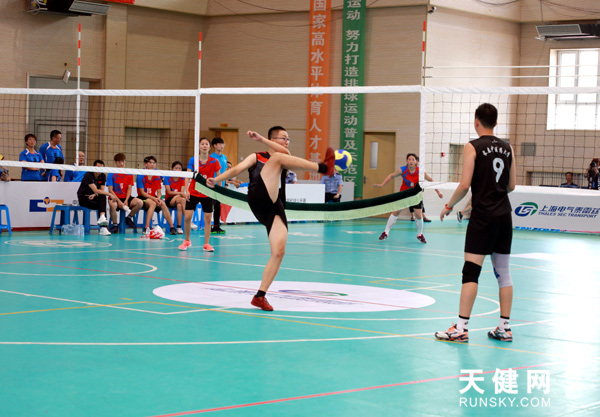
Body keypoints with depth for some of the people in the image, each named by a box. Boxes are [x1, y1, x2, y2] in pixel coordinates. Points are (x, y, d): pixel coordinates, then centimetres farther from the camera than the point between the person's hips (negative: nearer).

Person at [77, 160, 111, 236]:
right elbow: (95, 190, -27)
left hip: (93, 198, 5)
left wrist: (94, 195, -24)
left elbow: (101, 190, -2)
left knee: (102, 197, -31)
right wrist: (109, 194, -32)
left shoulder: (103, 176, 3)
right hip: (83, 198, -5)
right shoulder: (88, 175, -17)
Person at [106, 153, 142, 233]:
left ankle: (129, 218, 5)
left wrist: (126, 201, -13)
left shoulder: (129, 174, 8)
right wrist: (119, 201, -18)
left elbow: (129, 189, 3)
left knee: (140, 203, -24)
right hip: (115, 197, -3)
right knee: (112, 205, -39)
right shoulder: (112, 174, -1)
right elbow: (110, 190, -6)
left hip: (126, 198, 3)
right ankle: (115, 225, -15)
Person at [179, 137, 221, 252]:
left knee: (208, 218, 0)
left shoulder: (214, 162, -4)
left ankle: (206, 244, 10)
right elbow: (188, 176, -8)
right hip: (193, 193, 0)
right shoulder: (193, 160, -5)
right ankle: (187, 240, 14)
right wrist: (186, 190, -19)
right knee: (187, 217, -6)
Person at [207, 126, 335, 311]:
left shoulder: (283, 159, 27)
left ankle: (260, 296, -8)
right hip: (259, 200, -4)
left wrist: (261, 139, -7)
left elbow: (286, 153, 2)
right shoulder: (257, 157, 22)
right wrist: (216, 180, -9)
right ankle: (324, 168, -26)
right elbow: (237, 169, 7)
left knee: (279, 252, -13)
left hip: (276, 208, 4)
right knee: (278, 159, -17)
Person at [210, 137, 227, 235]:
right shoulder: (212, 157, -9)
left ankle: (216, 226, 18)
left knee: (218, 206, 12)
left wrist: (225, 184, 19)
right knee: (211, 205, -5)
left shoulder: (224, 157, 12)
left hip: (221, 186, 7)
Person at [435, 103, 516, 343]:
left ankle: (461, 328, -9)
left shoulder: (473, 147, -6)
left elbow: (465, 185, -12)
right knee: (503, 273, 10)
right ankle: (504, 328, 13)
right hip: (504, 214, 6)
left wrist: (449, 206, 2)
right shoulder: (507, 148, 10)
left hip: (483, 217, -6)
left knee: (471, 272, -6)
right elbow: (511, 185, 14)